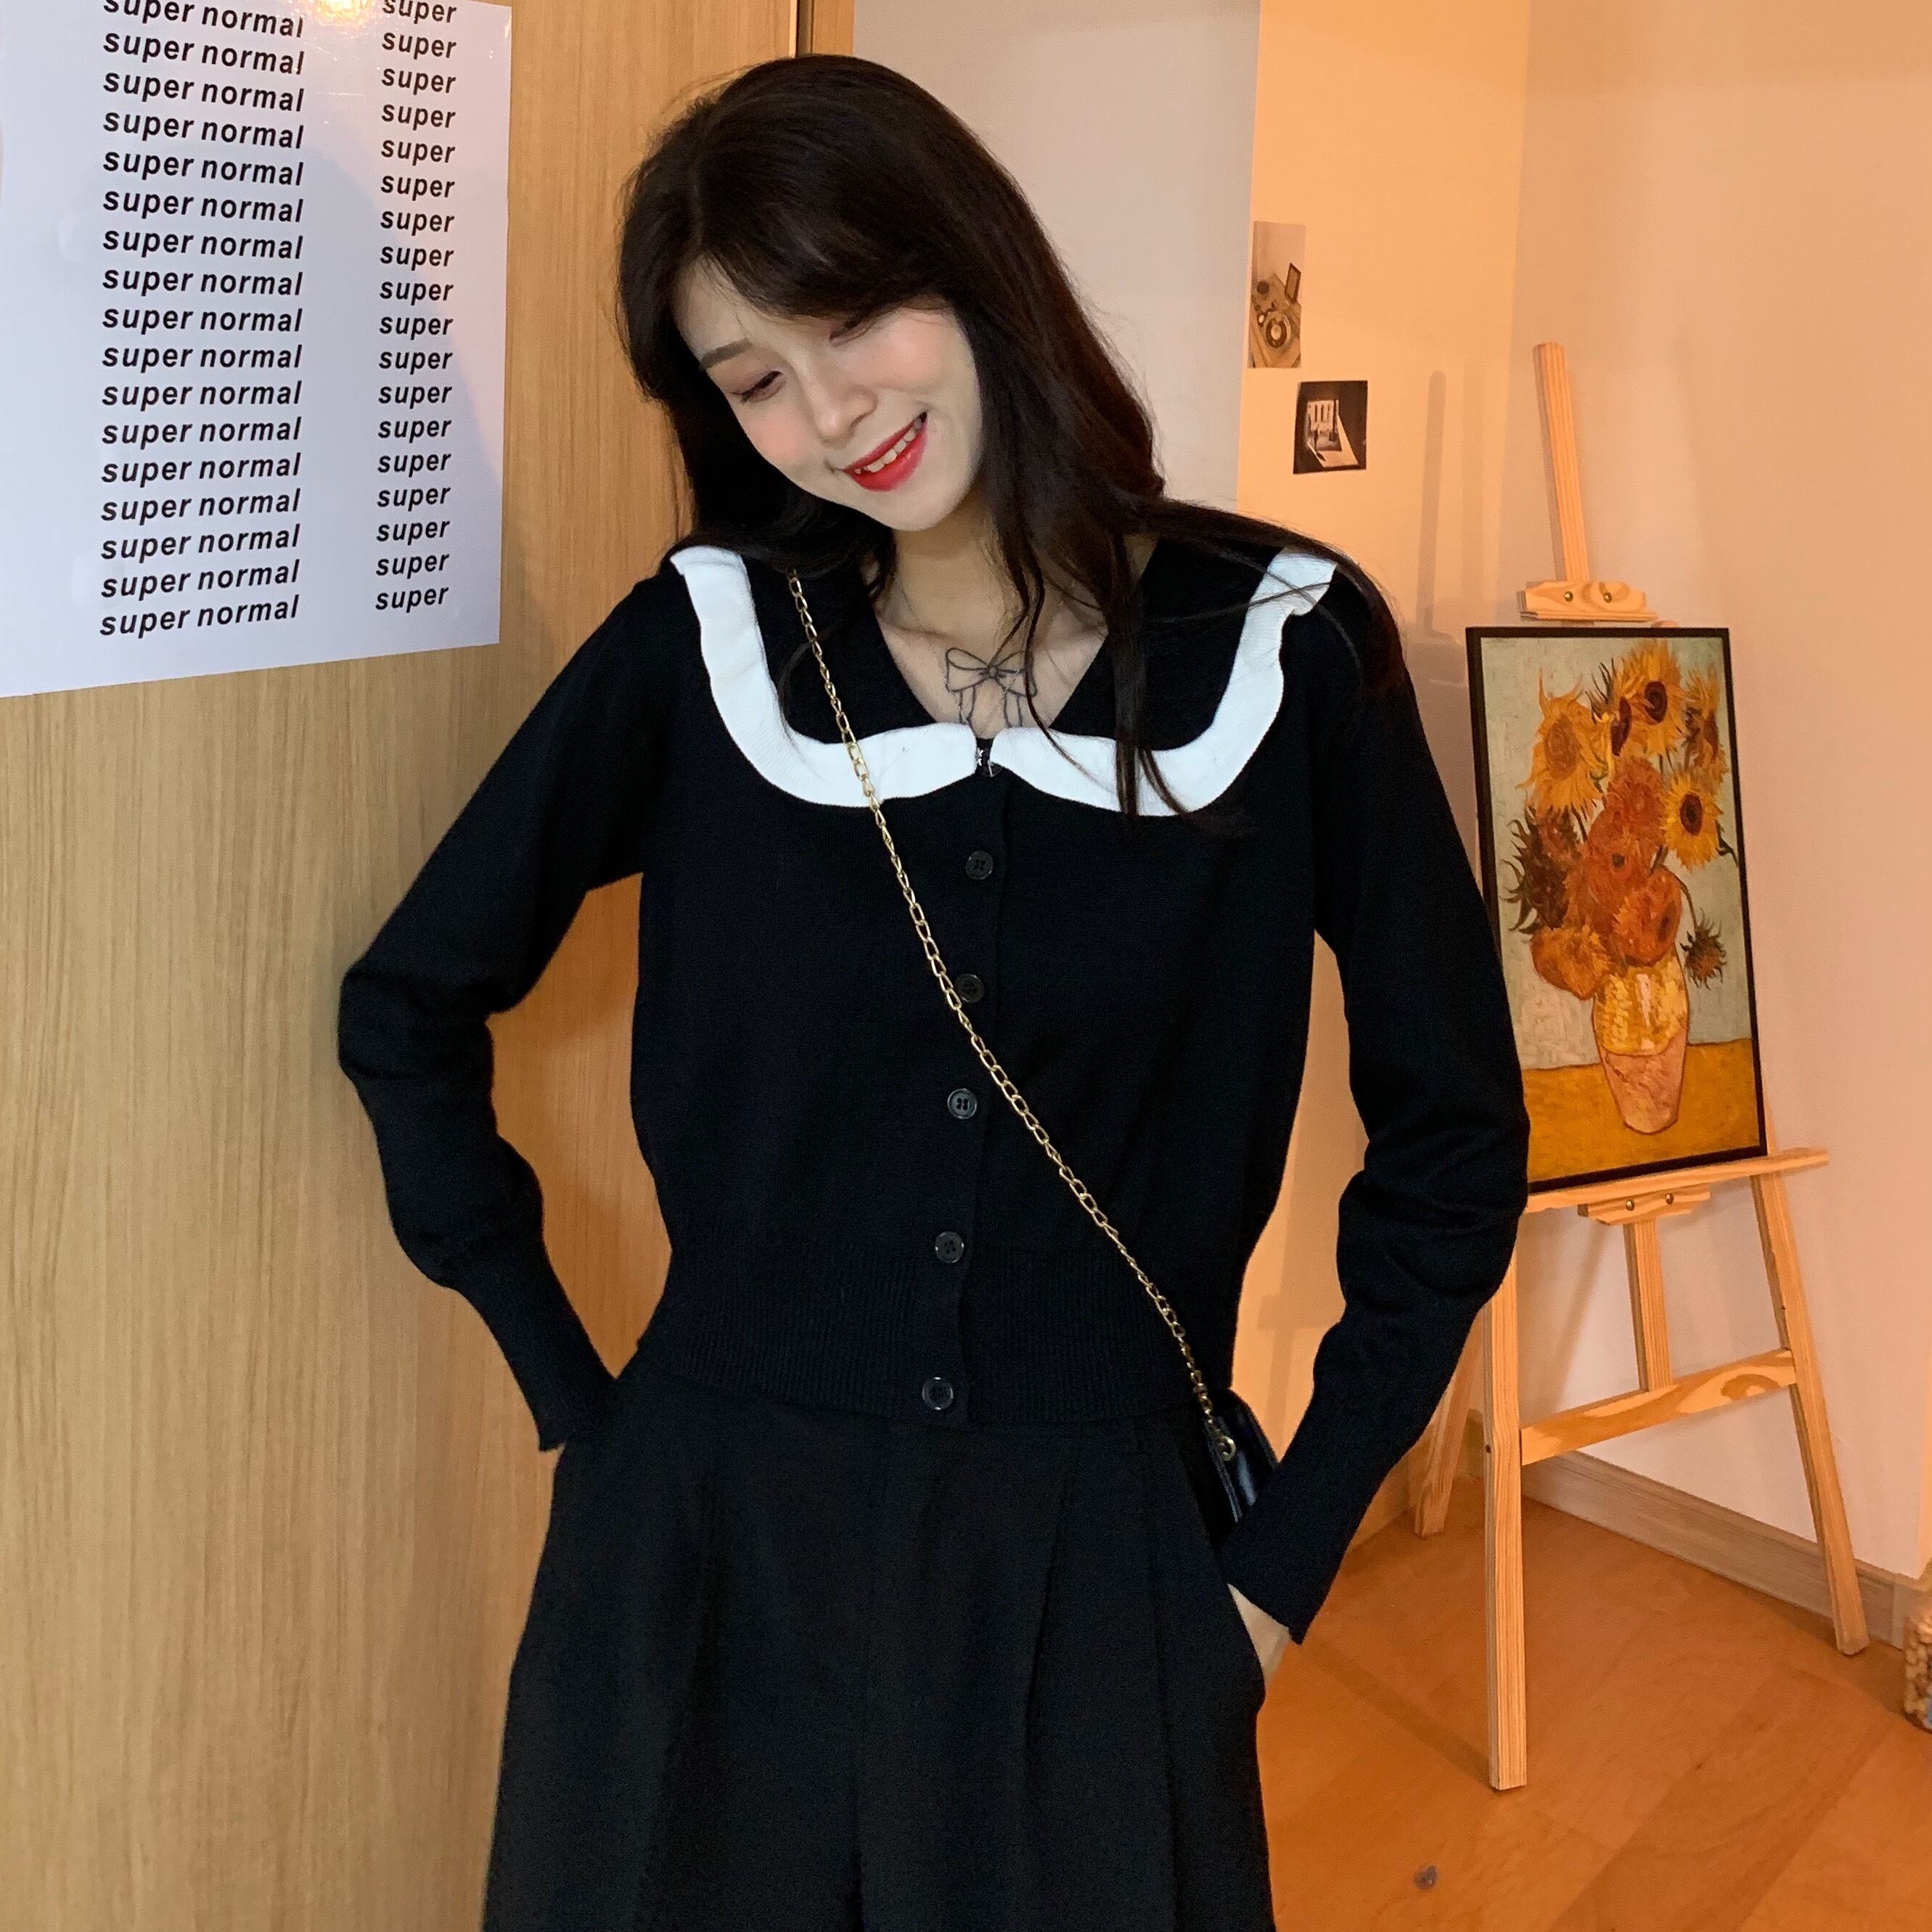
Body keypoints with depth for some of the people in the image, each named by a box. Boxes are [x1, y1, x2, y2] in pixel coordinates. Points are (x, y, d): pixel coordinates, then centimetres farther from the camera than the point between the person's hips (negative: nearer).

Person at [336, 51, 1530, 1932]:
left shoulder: (1285, 650, -6)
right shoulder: (699, 645, -4)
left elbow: (1453, 1134, 0)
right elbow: (409, 1006, 6)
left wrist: (1287, 1553, -1)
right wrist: (571, 1393, 3)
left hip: (1095, 1569, 0)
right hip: (706, 1554, 1)